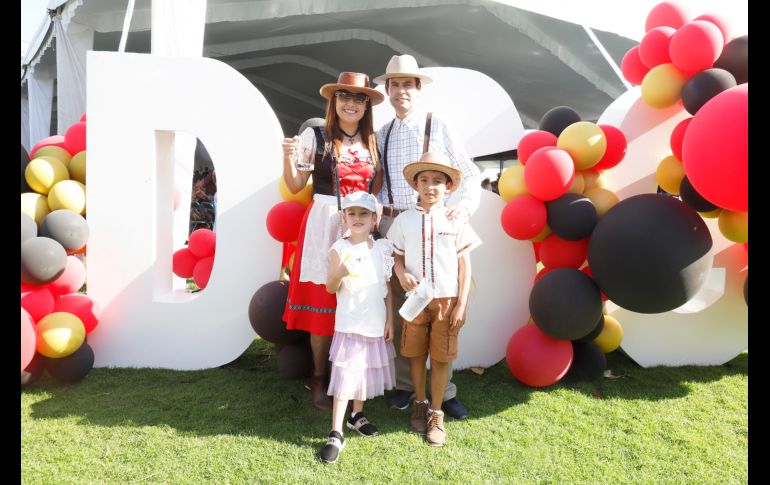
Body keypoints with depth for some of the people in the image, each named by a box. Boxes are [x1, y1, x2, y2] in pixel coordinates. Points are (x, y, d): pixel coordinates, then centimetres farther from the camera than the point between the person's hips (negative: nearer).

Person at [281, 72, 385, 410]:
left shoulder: (373, 142, 11)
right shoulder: (316, 136, 0)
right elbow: (294, 186, 0)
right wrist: (289, 157, -16)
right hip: (325, 226, -3)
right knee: (322, 304, 1)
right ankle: (319, 379, 17)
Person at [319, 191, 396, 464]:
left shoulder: (382, 248, 2)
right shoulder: (339, 249, -7)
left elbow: (387, 287, 7)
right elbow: (330, 288, -5)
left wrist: (390, 320, 5)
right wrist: (341, 272, -25)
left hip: (376, 324, 4)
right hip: (348, 324, -4)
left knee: (365, 371, 17)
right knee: (344, 377, -5)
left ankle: (357, 416, 39)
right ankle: (336, 434, 3)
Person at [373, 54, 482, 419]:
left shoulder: (439, 127, 3)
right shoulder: (382, 135, 14)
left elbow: (470, 174, 2)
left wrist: (465, 204, -15)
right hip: (391, 225, 3)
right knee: (398, 309, 8)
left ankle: (444, 388, 13)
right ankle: (405, 383, 22)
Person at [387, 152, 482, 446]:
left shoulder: (455, 221, -1)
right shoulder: (404, 220, 1)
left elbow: (464, 264, 0)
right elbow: (397, 256, 8)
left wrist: (461, 304, -5)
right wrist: (401, 273, -15)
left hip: (447, 300, -1)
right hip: (415, 298, 1)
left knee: (440, 358, 6)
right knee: (416, 354, 12)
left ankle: (436, 413, 21)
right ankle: (419, 404, 32)